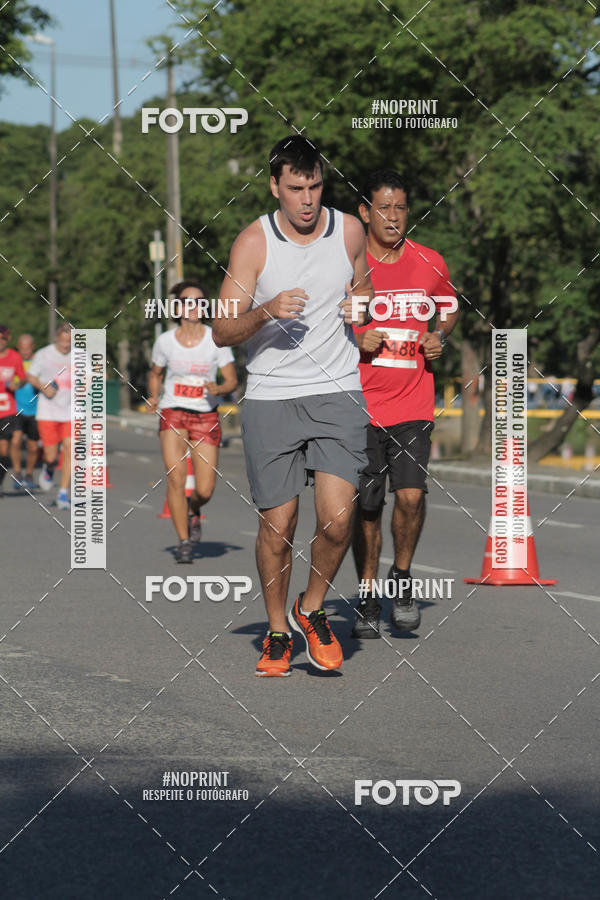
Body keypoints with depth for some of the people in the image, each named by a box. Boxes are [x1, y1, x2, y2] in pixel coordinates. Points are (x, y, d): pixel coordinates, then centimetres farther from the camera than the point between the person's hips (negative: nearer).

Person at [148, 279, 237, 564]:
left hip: (206, 416, 0)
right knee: (175, 476, -18)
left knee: (205, 491, -5)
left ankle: (193, 509, 33)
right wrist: (154, 397, 0)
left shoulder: (216, 340, -3)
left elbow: (232, 380, 1)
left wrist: (218, 389, -21)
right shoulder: (165, 341, 2)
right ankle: (184, 541, -5)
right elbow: (155, 374, 18)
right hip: (173, 414, 0)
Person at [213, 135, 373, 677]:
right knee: (277, 525, 1)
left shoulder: (349, 230, 3)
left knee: (337, 519, -13)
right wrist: (267, 312, -23)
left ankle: (313, 608, 15)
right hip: (270, 397, -1)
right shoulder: (254, 242, -5)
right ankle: (278, 631, 22)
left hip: (338, 393, 1)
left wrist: (359, 307, 2)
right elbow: (222, 332, -5)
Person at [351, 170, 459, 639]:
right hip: (360, 403, -1)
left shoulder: (430, 263, 5)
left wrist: (440, 337, 1)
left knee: (411, 495, -14)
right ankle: (368, 600, 18)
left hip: (414, 405, 1)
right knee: (366, 507, 2)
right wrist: (354, 339, -11)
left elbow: (449, 310, 22)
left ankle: (402, 577, 12)